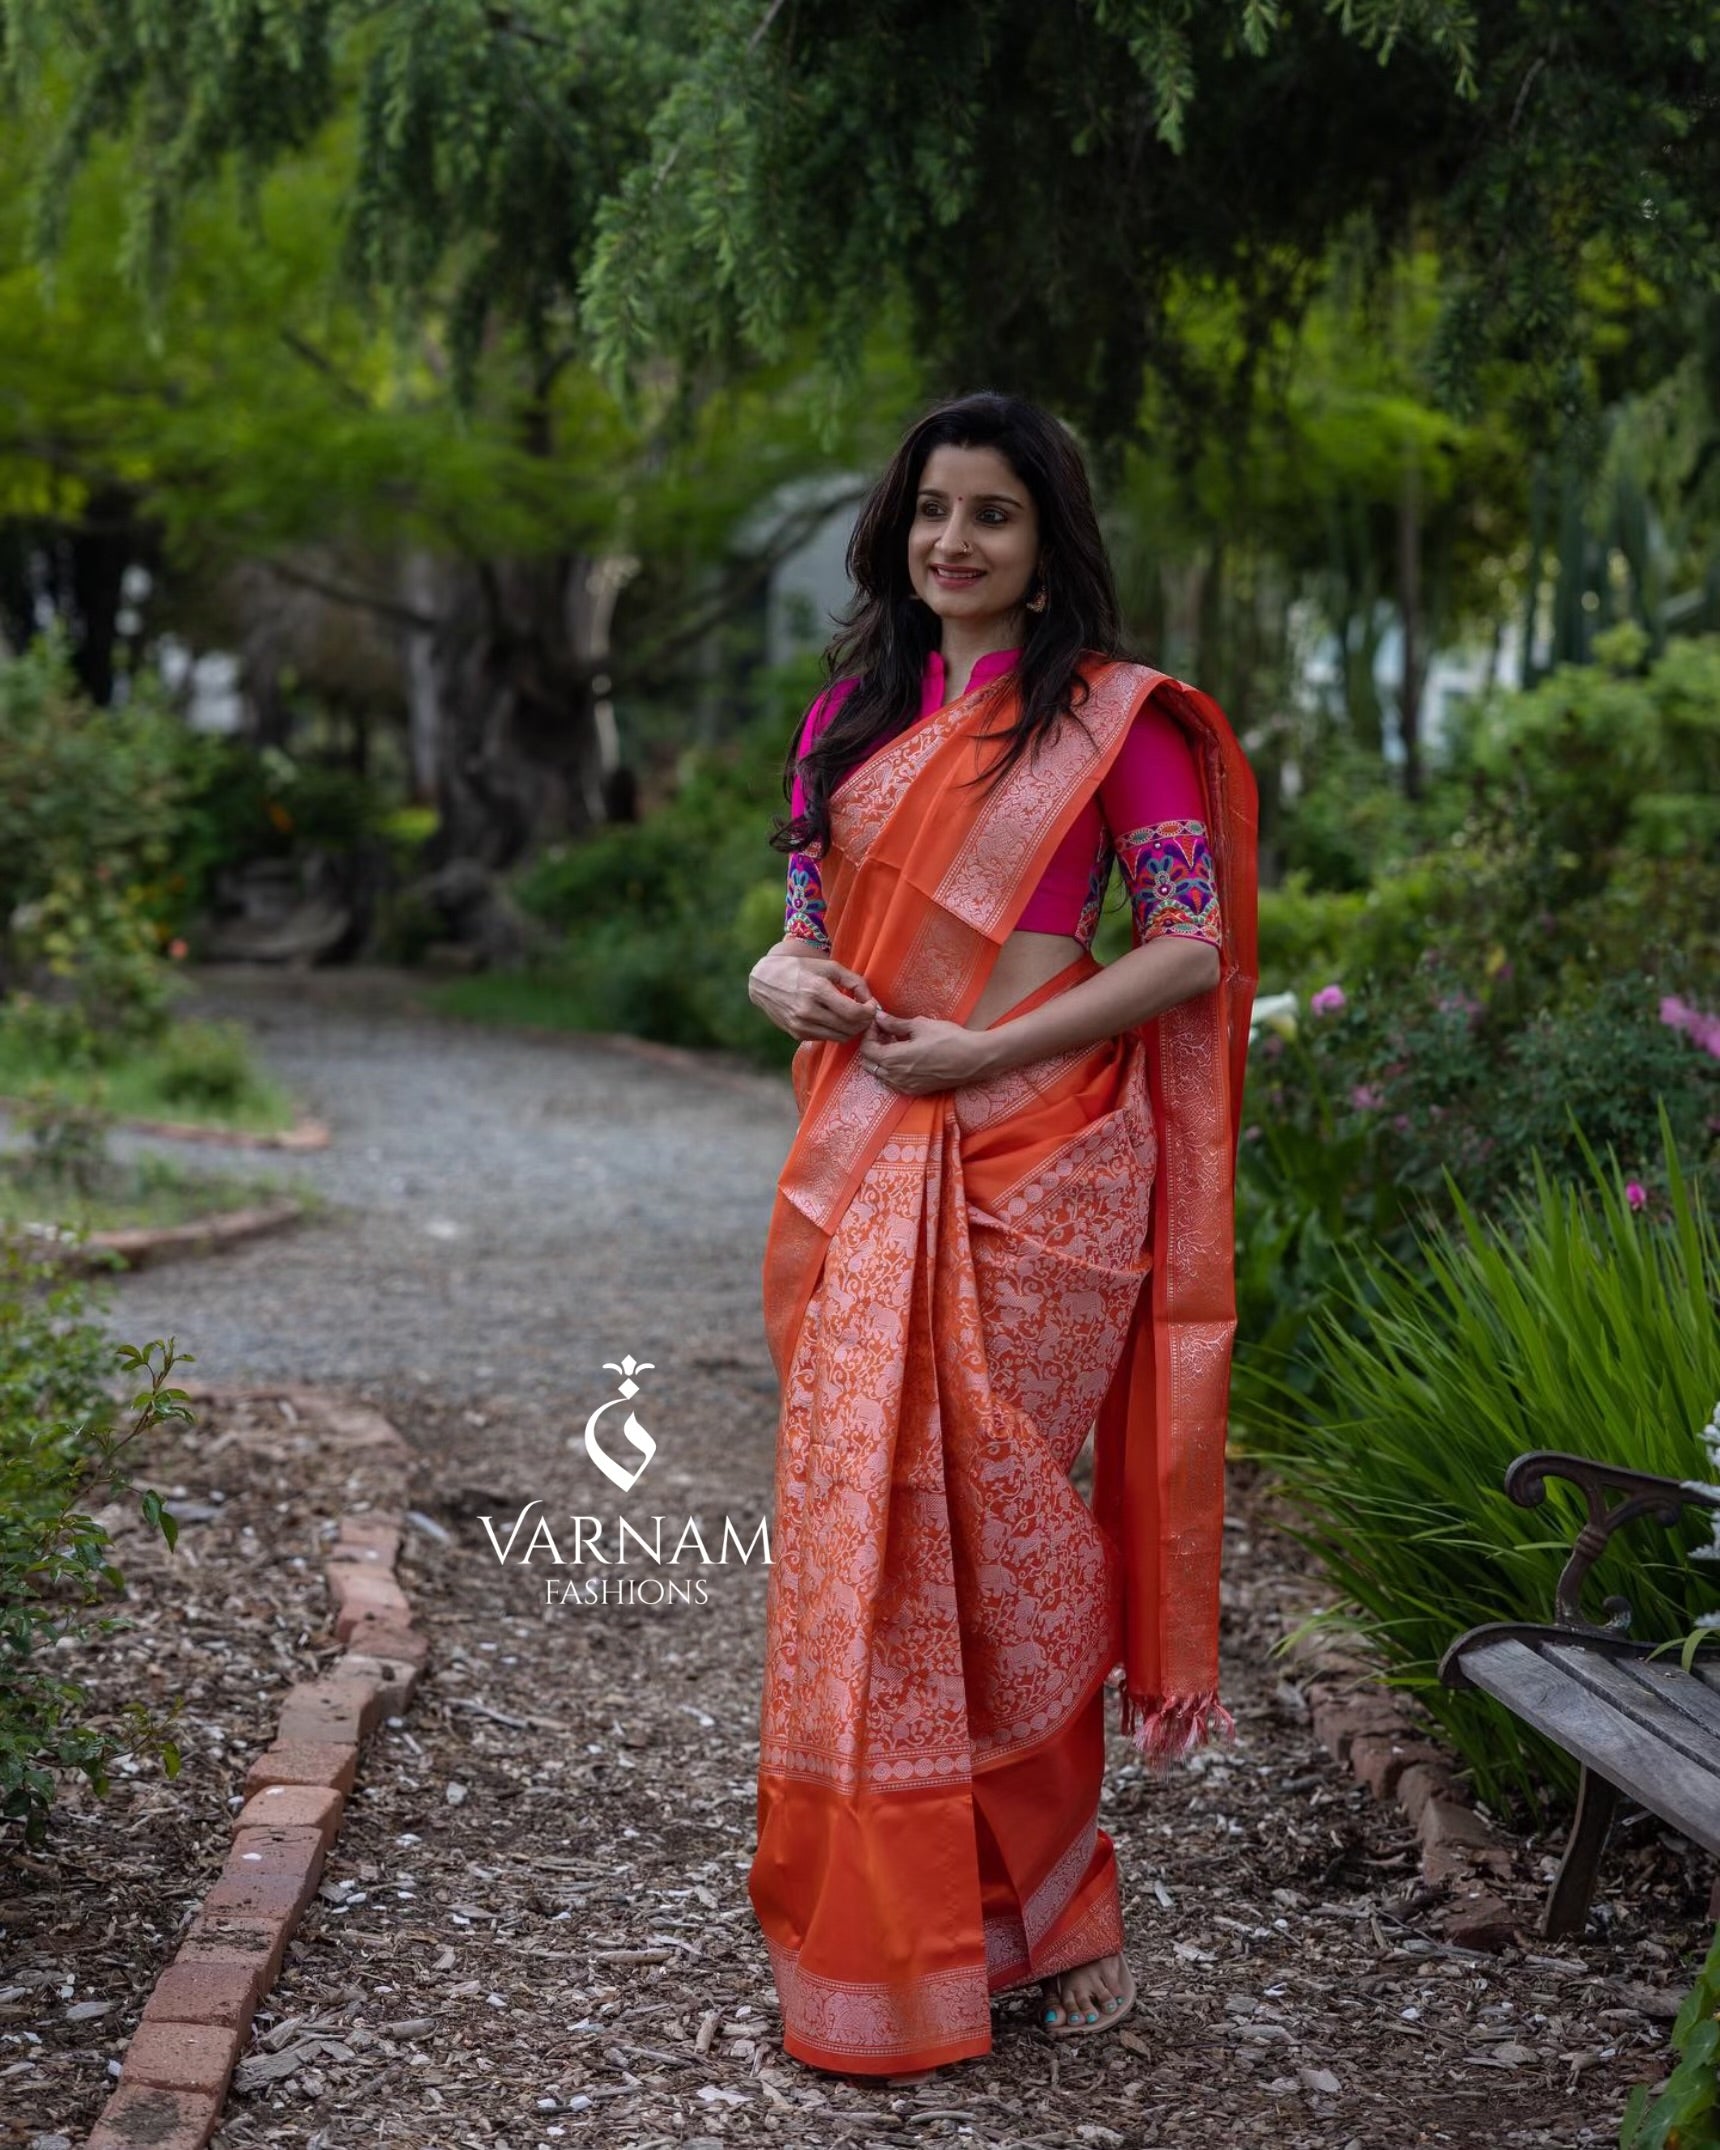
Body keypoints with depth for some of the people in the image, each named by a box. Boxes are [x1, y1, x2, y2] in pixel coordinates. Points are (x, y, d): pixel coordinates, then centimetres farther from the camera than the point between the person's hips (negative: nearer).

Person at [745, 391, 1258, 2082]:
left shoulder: (1115, 716, 0)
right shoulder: (850, 713, 14)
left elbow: (1188, 947, -6)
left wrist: (984, 1050, -13)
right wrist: (784, 979, -5)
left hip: (1035, 1156, -4)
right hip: (865, 1160, 4)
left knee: (1002, 1517, -1)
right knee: (863, 1513, 3)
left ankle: (1046, 1907, 17)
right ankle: (883, 1925, 15)